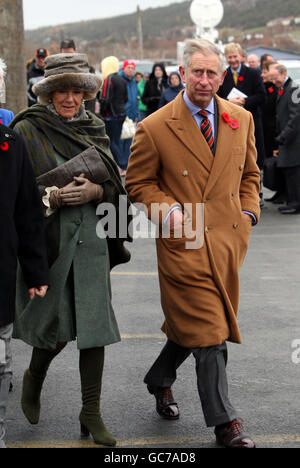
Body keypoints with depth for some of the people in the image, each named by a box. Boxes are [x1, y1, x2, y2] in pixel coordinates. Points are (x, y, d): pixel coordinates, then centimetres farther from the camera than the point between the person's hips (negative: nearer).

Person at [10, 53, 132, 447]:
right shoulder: (27, 130, -3)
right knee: (55, 328, 2)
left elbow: (116, 185, 12)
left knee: (94, 323, 0)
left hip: (91, 238, 3)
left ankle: (92, 413, 11)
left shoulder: (94, 130, 10)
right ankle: (34, 378, 35)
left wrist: (95, 191, -9)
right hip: (47, 238, -3)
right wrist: (53, 196, -19)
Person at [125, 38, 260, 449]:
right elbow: (138, 182, 2)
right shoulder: (154, 128, -7)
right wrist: (166, 210, -14)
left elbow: (249, 173, 19)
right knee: (207, 331, -4)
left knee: (191, 323, 16)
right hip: (185, 243, -5)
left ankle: (160, 380, 42)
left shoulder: (241, 120, 6)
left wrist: (248, 213, 6)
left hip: (228, 241, 5)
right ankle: (223, 420, 6)